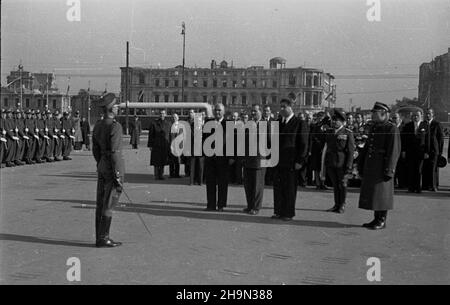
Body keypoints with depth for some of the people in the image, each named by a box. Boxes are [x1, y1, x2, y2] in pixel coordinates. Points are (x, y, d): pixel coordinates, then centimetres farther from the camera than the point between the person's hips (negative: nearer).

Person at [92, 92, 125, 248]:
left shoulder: (97, 126, 9)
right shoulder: (115, 126, -17)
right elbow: (114, 152, -20)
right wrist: (117, 176, -17)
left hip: (102, 166, 8)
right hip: (113, 167, -8)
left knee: (101, 204, 10)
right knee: (109, 205, -3)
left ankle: (100, 238, 16)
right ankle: (103, 239, 0)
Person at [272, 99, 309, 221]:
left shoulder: (300, 124, -4)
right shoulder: (277, 123, 14)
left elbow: (303, 144, -6)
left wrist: (300, 161, -12)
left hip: (290, 162, -5)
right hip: (277, 161, 5)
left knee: (289, 189, 1)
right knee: (277, 187, 7)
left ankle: (288, 213, 9)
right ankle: (278, 211, 16)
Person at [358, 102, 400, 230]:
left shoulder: (392, 129, -11)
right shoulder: (373, 127, 14)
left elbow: (394, 151, -15)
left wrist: (389, 170, -18)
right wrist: (361, 165, 17)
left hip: (382, 166, -8)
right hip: (370, 165, 8)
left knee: (381, 194, -2)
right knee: (370, 193, 11)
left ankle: (382, 221, 7)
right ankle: (376, 219, 21)